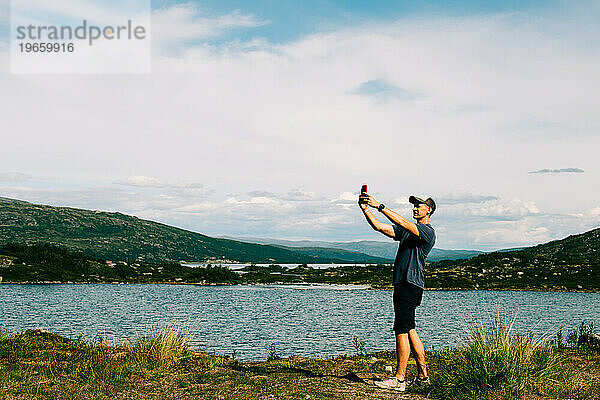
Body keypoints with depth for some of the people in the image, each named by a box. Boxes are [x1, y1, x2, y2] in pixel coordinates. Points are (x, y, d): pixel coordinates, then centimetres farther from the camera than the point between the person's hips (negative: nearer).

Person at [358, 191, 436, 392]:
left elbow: (402, 222, -21)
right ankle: (423, 375, 20)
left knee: (402, 330, -10)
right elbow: (379, 227, 12)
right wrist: (365, 209, -1)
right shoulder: (407, 231, 20)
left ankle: (399, 379, -7)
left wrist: (379, 206, -22)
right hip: (401, 283, 9)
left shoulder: (428, 232, -6)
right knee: (408, 330, 12)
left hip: (412, 285, -9)